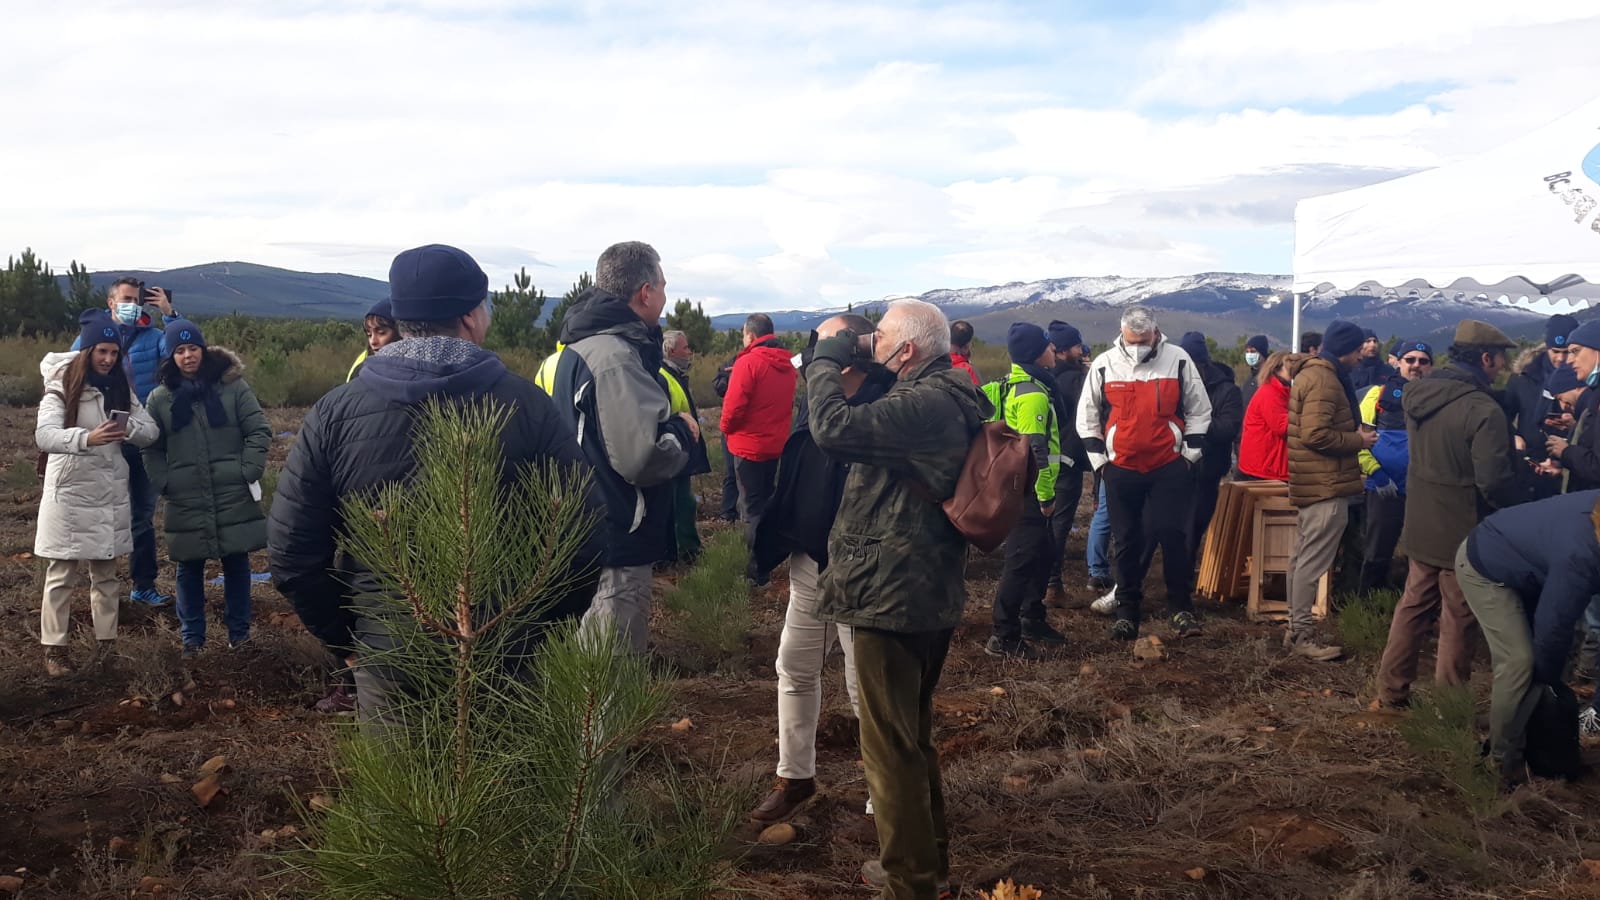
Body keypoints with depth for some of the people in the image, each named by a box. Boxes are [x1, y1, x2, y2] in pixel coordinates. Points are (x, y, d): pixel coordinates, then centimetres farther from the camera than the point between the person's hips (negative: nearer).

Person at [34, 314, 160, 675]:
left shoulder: (122, 389, 5)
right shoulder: (62, 388, -11)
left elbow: (150, 432, -2)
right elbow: (44, 435, -26)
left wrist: (128, 426, -25)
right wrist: (87, 437, -44)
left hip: (111, 494, 5)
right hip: (69, 493, -5)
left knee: (106, 572, 13)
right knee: (61, 574, 4)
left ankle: (107, 641, 22)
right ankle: (54, 647, 12)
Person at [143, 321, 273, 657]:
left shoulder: (232, 386, -1)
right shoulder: (160, 398, 4)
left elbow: (259, 431, -1)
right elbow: (152, 449, 8)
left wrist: (249, 472, -9)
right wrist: (164, 483, -4)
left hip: (234, 497, -1)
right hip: (186, 502, 1)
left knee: (236, 564, 8)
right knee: (189, 569, 8)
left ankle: (239, 631, 22)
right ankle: (192, 636, 21)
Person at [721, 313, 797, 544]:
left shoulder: (748, 362, -17)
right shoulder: (787, 364, 5)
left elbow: (733, 406, -18)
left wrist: (726, 429, -1)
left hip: (750, 446, -7)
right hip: (777, 445, 7)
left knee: (751, 507, 2)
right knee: (769, 501, 19)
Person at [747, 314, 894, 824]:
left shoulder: (883, 406, -18)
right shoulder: (817, 399, 8)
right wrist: (779, 545, 15)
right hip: (809, 563, 9)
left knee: (866, 688, 2)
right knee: (795, 668, 18)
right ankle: (795, 777, 35)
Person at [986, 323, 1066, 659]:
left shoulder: (1015, 384, 14)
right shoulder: (1033, 393, -18)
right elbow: (1035, 451, -24)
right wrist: (1046, 496, -17)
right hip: (1028, 492, -10)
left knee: (1043, 556, 17)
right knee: (1023, 562, -7)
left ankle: (1032, 620, 29)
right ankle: (1003, 637, -3)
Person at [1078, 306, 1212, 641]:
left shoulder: (1178, 360, -3)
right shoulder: (1104, 365, -2)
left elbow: (1199, 410, 4)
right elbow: (1087, 416, 6)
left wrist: (1191, 454, 0)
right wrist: (1098, 459, 2)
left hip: (1169, 467, -1)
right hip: (1121, 469, 1)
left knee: (1172, 535, -2)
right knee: (1126, 542, 7)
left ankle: (1181, 608, 9)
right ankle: (1127, 612, 16)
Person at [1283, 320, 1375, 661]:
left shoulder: (1311, 372, 15)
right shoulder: (1324, 380, -17)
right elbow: (1316, 435, -25)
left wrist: (1353, 433, 11)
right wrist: (1358, 440, -12)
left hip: (1312, 482, 11)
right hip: (1326, 485, -11)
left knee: (1302, 557, 14)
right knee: (1313, 561, -6)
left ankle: (1297, 629, 22)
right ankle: (1303, 634, -2)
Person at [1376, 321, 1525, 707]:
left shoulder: (1418, 392, 0)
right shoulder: (1484, 410, -24)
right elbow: (1495, 482, -25)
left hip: (1421, 525, 7)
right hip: (1462, 532, -7)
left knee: (1414, 606, 18)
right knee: (1459, 619, 6)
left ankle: (1391, 690, 26)